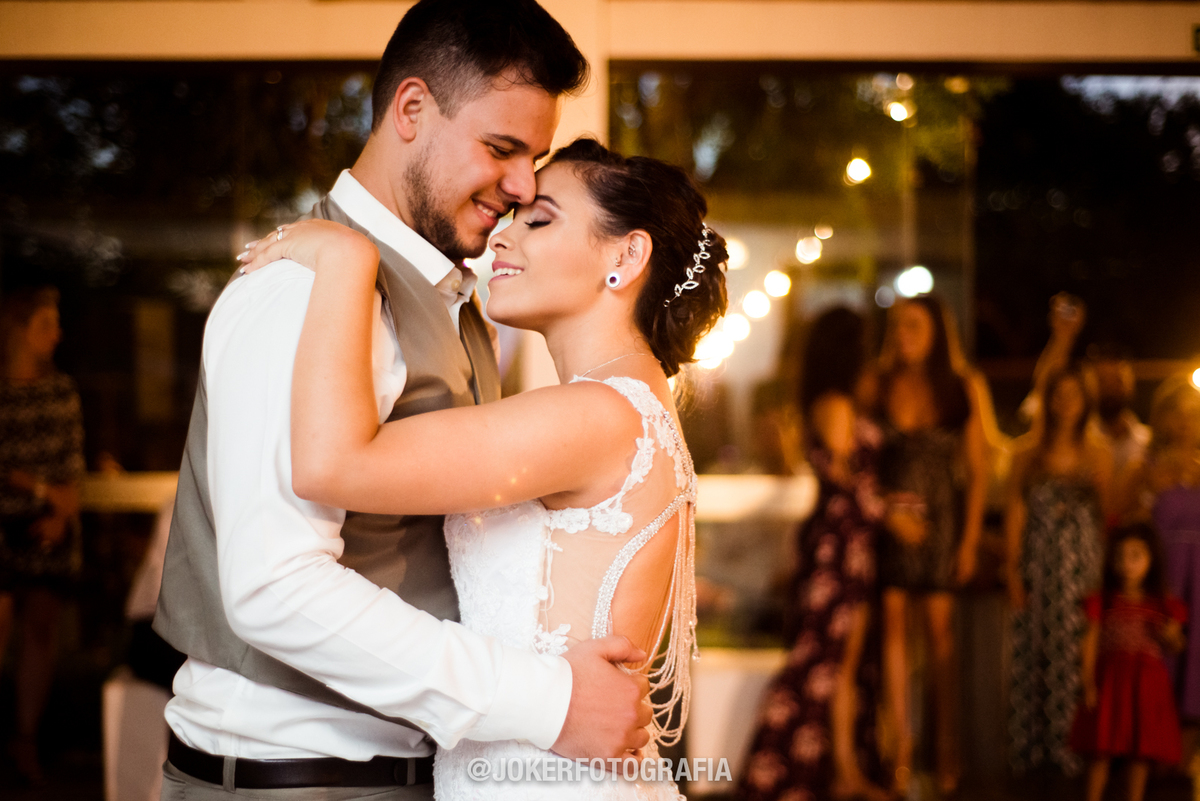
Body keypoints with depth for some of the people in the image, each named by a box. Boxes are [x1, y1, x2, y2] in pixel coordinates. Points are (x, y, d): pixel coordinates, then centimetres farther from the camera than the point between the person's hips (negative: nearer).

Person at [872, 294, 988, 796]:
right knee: (893, 626, 0)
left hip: (942, 516, -1)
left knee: (940, 628, 1)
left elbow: (978, 468, 4)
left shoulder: (962, 387, 4)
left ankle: (947, 746, 8)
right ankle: (901, 742, 7)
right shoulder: (879, 385, 4)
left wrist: (971, 537, -2)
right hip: (889, 517, 1)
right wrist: (885, 514, -10)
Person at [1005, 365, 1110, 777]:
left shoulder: (1097, 457, 7)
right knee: (1030, 652, -1)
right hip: (1037, 566, 0)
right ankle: (1028, 745, 6)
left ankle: (1067, 743, 2)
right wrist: (1013, 572, -3)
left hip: (1080, 567, 0)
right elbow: (1015, 514, 4)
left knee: (1074, 653, -4)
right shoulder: (1027, 457, 8)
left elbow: (1108, 518, 6)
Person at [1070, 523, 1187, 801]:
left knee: (1141, 751, 6)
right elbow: (1091, 643, 0)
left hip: (1146, 682, 1)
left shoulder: (1164, 607, 2)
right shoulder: (1102, 603, 0)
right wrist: (1088, 682, -7)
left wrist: (1170, 636, -14)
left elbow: (1175, 646, 9)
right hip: (1111, 679, -1)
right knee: (1102, 749, 1)